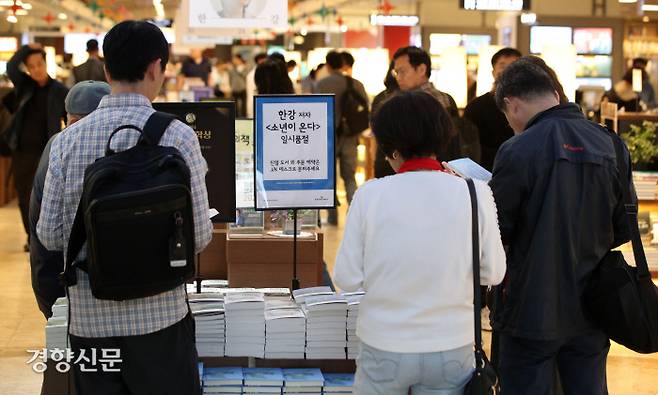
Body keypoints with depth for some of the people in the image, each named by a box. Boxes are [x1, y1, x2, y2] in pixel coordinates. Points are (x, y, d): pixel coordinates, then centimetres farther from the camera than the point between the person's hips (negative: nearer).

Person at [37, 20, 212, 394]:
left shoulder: (68, 140, -2)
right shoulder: (176, 136, -10)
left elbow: (49, 235, -1)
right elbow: (200, 236, -10)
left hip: (89, 317, 3)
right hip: (159, 314, -2)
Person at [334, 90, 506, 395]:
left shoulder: (371, 194, -12)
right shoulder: (475, 194, -10)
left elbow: (347, 278, -8)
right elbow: (493, 273, -2)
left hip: (384, 347, -1)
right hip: (451, 347, 1)